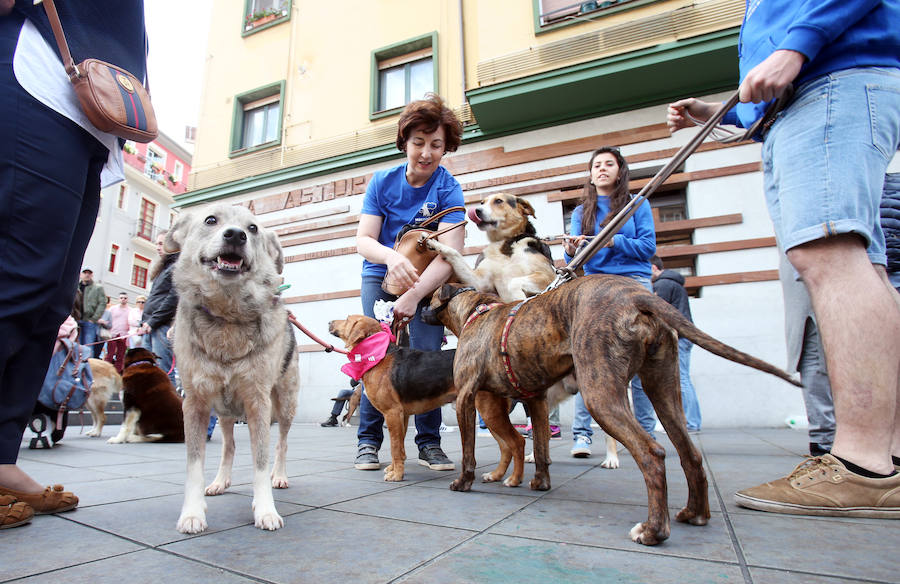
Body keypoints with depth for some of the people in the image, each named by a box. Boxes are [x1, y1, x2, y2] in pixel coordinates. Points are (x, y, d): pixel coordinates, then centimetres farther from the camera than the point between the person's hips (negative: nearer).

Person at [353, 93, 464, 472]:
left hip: (429, 282, -1)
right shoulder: (383, 182, -6)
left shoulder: (448, 189, -13)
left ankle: (429, 442, 5)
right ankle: (369, 440, 6)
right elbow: (364, 239, -13)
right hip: (381, 276, 1)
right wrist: (391, 256, -37)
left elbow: (450, 252, -25)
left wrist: (414, 295, -37)